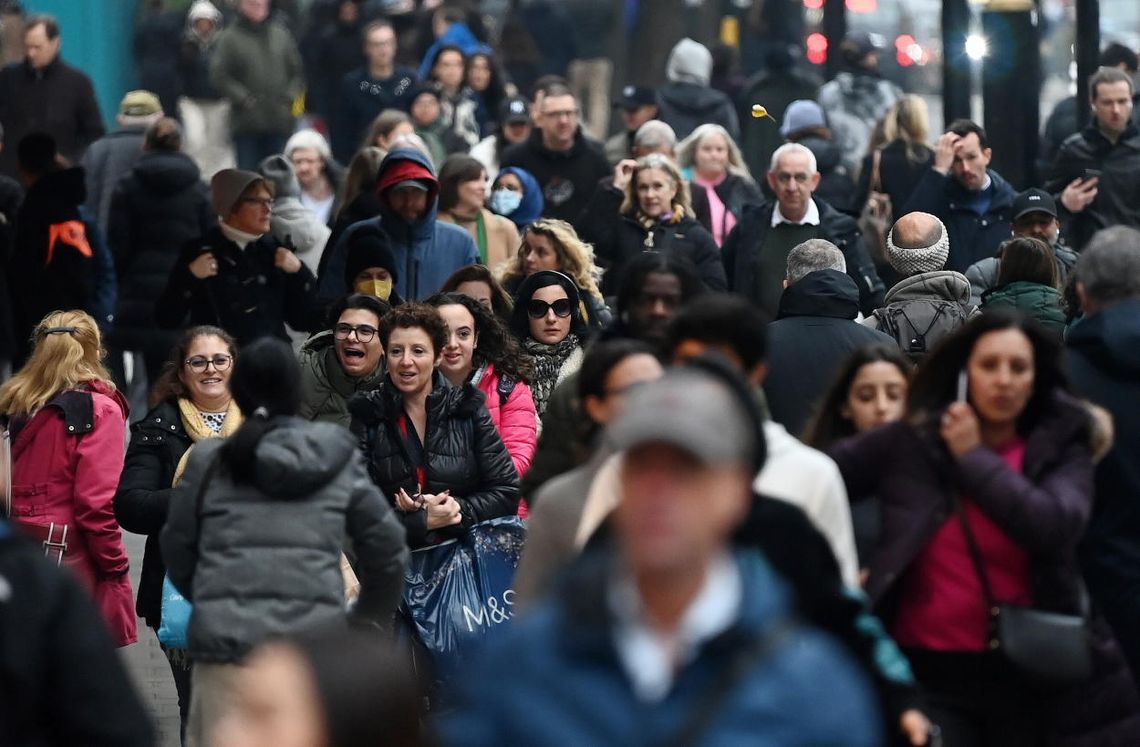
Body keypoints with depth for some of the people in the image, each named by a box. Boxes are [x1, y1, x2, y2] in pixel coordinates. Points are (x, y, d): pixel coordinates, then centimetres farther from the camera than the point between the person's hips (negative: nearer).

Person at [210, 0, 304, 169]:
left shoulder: (282, 34, 10)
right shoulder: (229, 38, -2)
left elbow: (297, 71, 14)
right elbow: (219, 76, -6)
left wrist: (289, 97, -1)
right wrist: (244, 99, -13)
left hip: (279, 122, 3)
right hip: (247, 123, -3)